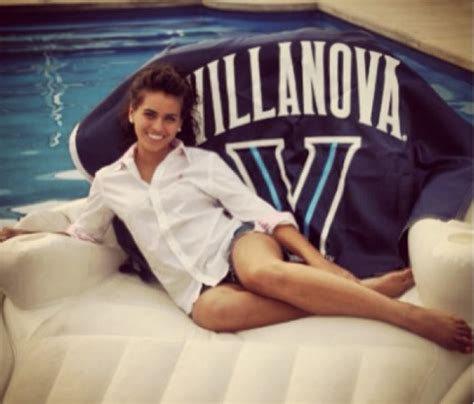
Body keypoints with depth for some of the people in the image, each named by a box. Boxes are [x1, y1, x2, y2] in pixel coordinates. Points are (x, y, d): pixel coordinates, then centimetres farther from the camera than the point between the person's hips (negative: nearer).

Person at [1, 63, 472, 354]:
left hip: (234, 241, -1)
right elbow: (81, 233, 28)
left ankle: (411, 314, -40)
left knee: (264, 273, -42)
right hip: (194, 280, 1)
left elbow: (258, 209, 0)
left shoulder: (202, 161, 7)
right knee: (210, 310, -40)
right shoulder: (109, 181, 14)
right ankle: (354, 294, -37)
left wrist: (316, 259, -11)